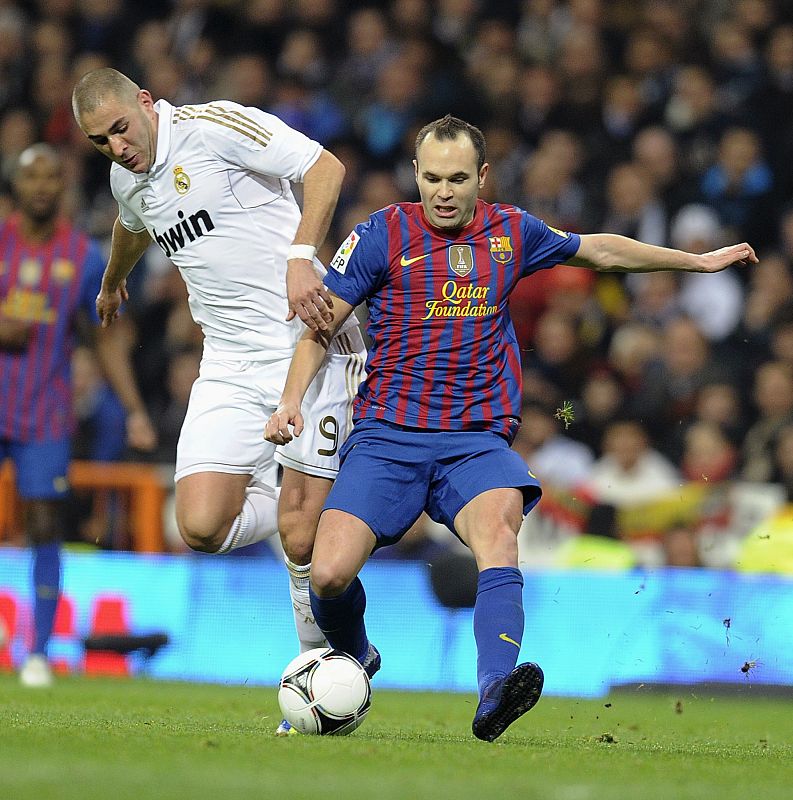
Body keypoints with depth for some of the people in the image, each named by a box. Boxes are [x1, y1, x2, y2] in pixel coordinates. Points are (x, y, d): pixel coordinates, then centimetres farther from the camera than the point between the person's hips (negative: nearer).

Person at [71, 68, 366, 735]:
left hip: (305, 341, -6)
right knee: (203, 527, -12)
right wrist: (113, 281, 59)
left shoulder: (215, 126, -9)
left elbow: (326, 167, -14)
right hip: (229, 369, 7)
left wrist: (301, 257, -25)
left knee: (300, 530, -13)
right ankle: (274, 496, 20)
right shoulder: (127, 180, 14)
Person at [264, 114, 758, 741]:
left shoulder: (512, 233, 10)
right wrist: (292, 401, -10)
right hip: (387, 436, -1)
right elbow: (323, 326, 6)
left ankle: (495, 694, -48)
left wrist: (698, 261, 34)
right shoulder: (382, 235, 1)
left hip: (477, 441, 1)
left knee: (499, 527, -32)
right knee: (330, 573, -18)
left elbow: (600, 250, 28)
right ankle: (354, 662, 17)